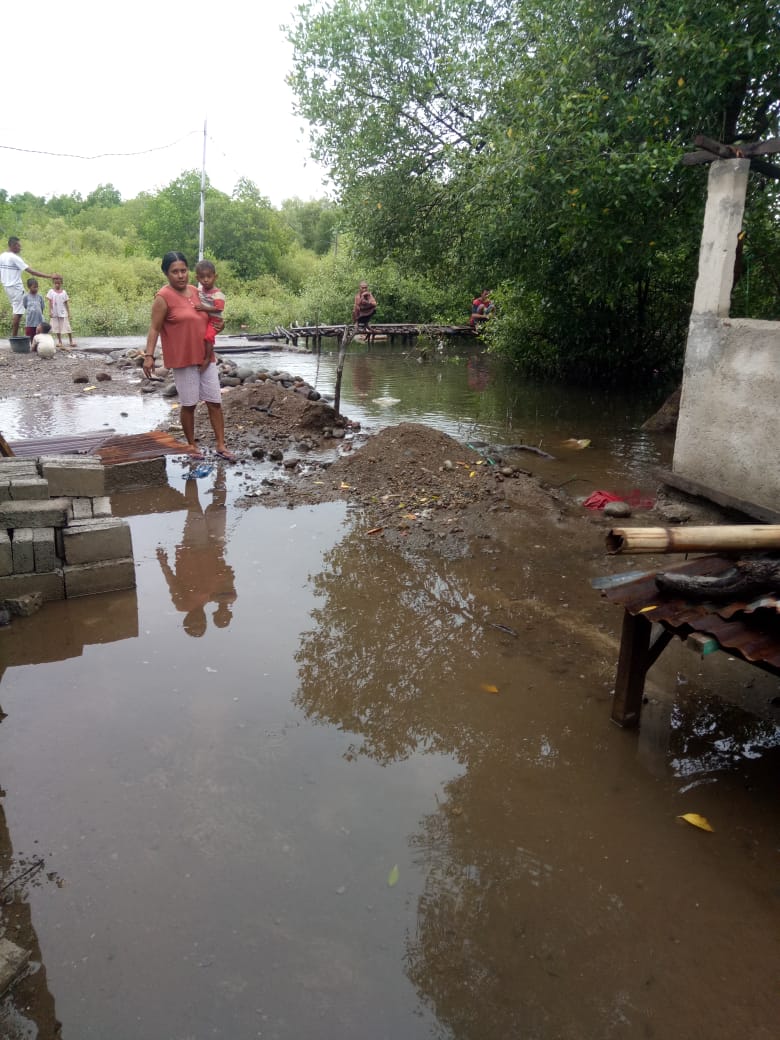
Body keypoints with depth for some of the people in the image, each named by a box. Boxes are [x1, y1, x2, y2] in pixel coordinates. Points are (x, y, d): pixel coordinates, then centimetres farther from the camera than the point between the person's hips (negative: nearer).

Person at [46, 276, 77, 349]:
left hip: (63, 313, 0)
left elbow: (66, 303, 6)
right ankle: (59, 342, 14)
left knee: (67, 327, -3)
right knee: (57, 328, 5)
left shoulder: (64, 292, 4)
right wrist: (50, 312, -9)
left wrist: (68, 313, 3)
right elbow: (50, 302, -2)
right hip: (55, 313, 0)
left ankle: (71, 341, 3)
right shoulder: (51, 291, 0)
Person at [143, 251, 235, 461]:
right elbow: (154, 328, -12)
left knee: (215, 402, 5)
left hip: (205, 358, 6)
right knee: (189, 404, 4)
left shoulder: (195, 291, 8)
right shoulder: (163, 297, -11)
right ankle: (192, 445, 20)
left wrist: (217, 324, 3)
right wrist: (149, 355, -21)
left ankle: (221, 446, 12)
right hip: (183, 359, -6)